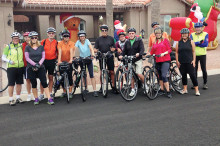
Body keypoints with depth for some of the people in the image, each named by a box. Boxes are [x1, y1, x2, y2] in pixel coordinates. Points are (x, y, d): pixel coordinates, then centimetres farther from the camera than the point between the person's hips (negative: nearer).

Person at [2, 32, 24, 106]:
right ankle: (11, 99, 6)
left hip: (20, 67, 4)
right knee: (11, 84, -2)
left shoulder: (21, 46, 10)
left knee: (19, 83, 9)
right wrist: (9, 61, -15)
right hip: (11, 67, -3)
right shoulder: (8, 46, 0)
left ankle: (18, 98, 22)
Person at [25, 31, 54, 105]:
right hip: (31, 68, 0)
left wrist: (39, 64, -11)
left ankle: (49, 99, -6)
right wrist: (34, 64, -13)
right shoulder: (27, 47, 4)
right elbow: (27, 58, -2)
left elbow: (43, 57, 4)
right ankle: (36, 99, 18)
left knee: (44, 83, -5)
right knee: (34, 84, 5)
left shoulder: (41, 47, 9)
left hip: (40, 67, 1)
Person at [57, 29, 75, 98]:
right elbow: (60, 52, -13)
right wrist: (59, 60, -27)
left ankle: (70, 92, 6)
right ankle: (64, 91, 20)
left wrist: (71, 60, -31)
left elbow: (71, 51, -16)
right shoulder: (60, 43, 0)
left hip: (69, 62, -1)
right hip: (62, 62, 1)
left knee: (69, 76, -4)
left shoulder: (71, 43, -1)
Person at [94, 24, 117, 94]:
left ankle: (113, 86, 6)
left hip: (110, 57, 0)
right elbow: (95, 48, 5)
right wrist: (95, 50, -18)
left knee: (112, 72, -1)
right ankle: (102, 86, 18)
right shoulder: (98, 39, 7)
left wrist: (113, 49, -13)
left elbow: (114, 47, 9)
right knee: (102, 72, 6)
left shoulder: (111, 38, 7)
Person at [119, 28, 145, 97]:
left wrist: (139, 53, -34)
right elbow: (124, 51, 7)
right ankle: (133, 89, 14)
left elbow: (142, 49, -13)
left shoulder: (139, 40, -1)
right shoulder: (127, 42, 10)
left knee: (139, 74, -14)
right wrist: (121, 55, -14)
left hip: (138, 60, -4)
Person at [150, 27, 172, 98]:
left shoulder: (165, 40, 3)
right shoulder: (154, 42, 15)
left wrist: (164, 53, -18)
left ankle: (168, 92, -8)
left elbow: (169, 50, -3)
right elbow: (152, 51, 15)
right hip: (158, 61, 5)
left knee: (164, 76, -15)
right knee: (160, 76, 12)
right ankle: (162, 90, 23)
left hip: (165, 60, -5)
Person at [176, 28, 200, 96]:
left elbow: (193, 52, 4)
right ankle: (185, 89, 20)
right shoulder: (178, 43, 7)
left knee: (192, 75, -4)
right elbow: (176, 52, 8)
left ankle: (196, 90, 3)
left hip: (189, 62, -2)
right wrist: (177, 61, 0)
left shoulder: (191, 42, 5)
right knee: (183, 75, 9)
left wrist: (194, 60, -4)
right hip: (181, 62, 2)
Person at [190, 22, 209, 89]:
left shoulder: (205, 34, 0)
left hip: (202, 54, -2)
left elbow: (206, 44, -12)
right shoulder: (192, 35, 6)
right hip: (194, 55, 2)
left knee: (203, 69, 2)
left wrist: (195, 43, -12)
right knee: (194, 69, 6)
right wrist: (199, 42, -19)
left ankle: (205, 83, 16)